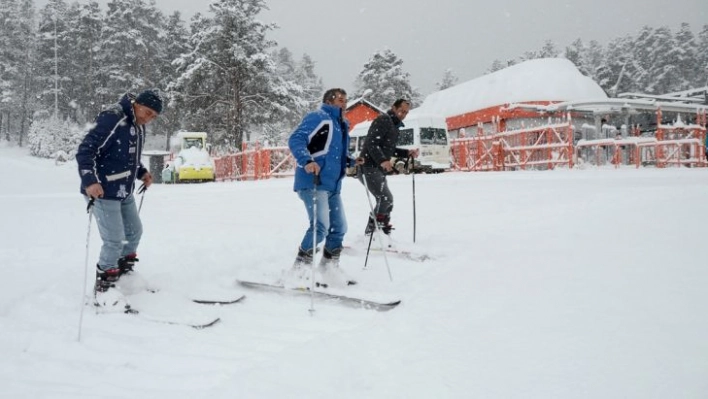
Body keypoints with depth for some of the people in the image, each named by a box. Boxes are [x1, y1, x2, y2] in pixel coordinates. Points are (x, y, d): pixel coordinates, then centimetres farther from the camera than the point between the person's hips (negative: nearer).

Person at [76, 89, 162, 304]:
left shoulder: (138, 125, 7)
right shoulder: (111, 118, -22)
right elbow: (85, 150, -24)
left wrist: (141, 172, 6)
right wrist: (90, 180, -33)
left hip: (125, 192, 10)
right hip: (102, 192, -9)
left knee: (134, 231, 17)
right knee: (115, 240, -8)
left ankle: (124, 274, 36)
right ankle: (104, 285, 10)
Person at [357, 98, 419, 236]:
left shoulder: (394, 125, 21)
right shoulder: (383, 120, -10)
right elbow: (372, 144, -20)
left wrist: (407, 153, 12)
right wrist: (383, 161, -34)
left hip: (378, 169, 10)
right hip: (369, 168, -10)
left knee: (386, 201, 12)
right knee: (386, 199, -19)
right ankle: (372, 231, -11)